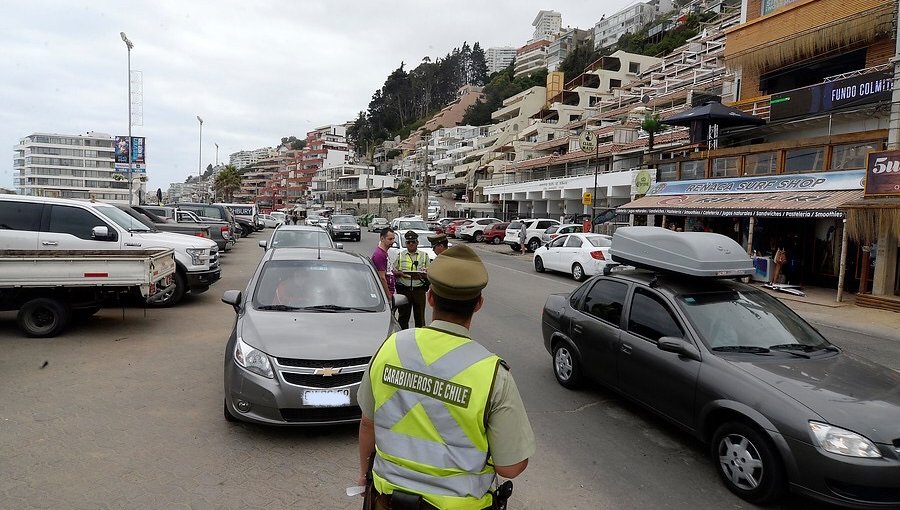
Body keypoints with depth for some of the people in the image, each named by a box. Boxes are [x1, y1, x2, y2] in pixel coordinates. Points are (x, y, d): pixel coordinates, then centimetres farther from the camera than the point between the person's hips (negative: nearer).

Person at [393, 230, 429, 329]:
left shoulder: (424, 255, 11)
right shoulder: (400, 255, 12)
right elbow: (394, 271, 10)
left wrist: (422, 275, -12)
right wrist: (400, 273, -11)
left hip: (419, 289, 0)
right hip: (404, 289, 0)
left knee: (419, 315, 4)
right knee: (403, 315, 5)